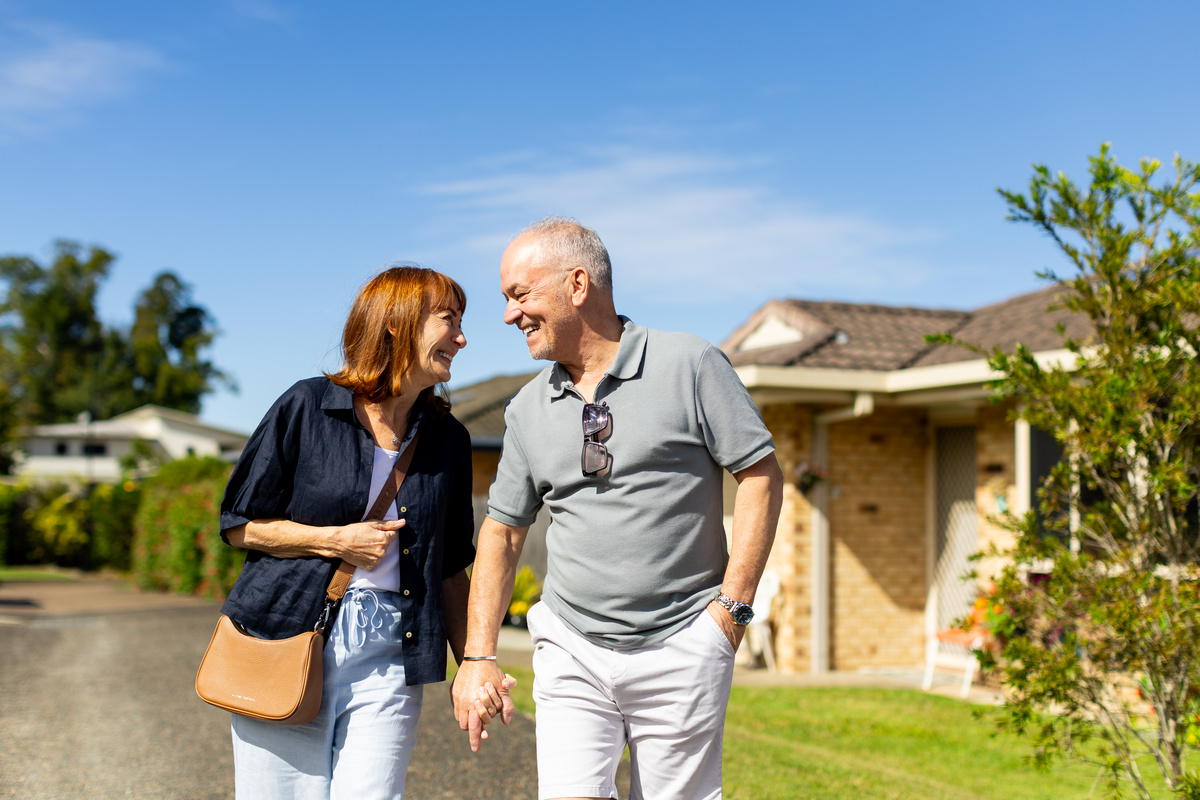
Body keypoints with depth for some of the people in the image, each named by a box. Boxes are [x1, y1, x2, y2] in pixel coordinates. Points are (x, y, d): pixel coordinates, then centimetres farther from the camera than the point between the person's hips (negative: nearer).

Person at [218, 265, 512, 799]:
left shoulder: (448, 438, 9)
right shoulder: (307, 406, -2)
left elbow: (450, 568, 14)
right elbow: (239, 525, 2)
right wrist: (336, 540, -9)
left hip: (387, 659, 3)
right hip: (287, 643, -2)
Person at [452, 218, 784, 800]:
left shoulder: (691, 365, -5)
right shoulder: (528, 409, 8)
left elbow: (761, 476, -4)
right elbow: (502, 531, 13)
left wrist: (732, 606, -9)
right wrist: (478, 655, 5)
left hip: (681, 649, -3)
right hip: (570, 653, 3)